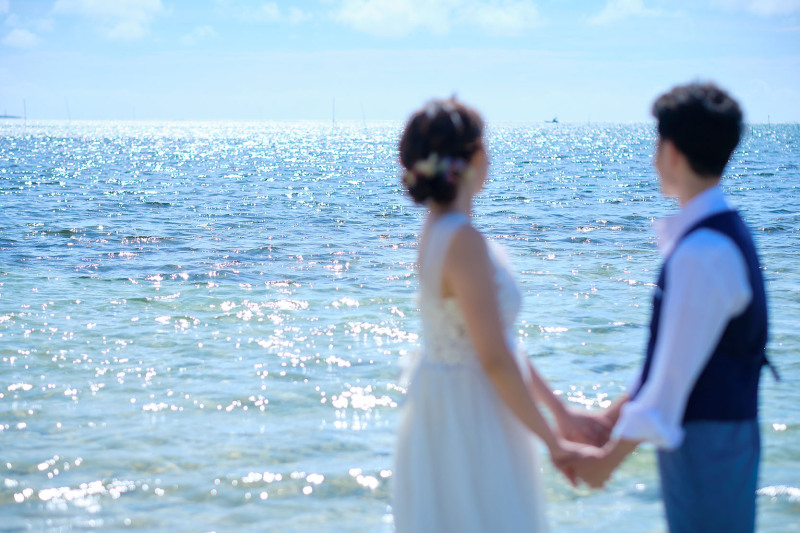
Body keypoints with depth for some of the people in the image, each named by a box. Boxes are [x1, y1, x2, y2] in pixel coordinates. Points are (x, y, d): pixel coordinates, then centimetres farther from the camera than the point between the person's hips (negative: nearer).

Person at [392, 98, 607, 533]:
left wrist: (562, 414, 14)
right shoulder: (464, 241, -21)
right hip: (469, 422, -9)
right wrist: (555, 444, -12)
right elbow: (495, 359, -22)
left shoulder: (439, 231, 8)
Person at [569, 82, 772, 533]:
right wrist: (617, 412, 16)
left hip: (706, 440, -9)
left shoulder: (703, 253, -23)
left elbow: (677, 372, -21)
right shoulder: (722, 231, 8)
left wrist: (612, 456, -13)